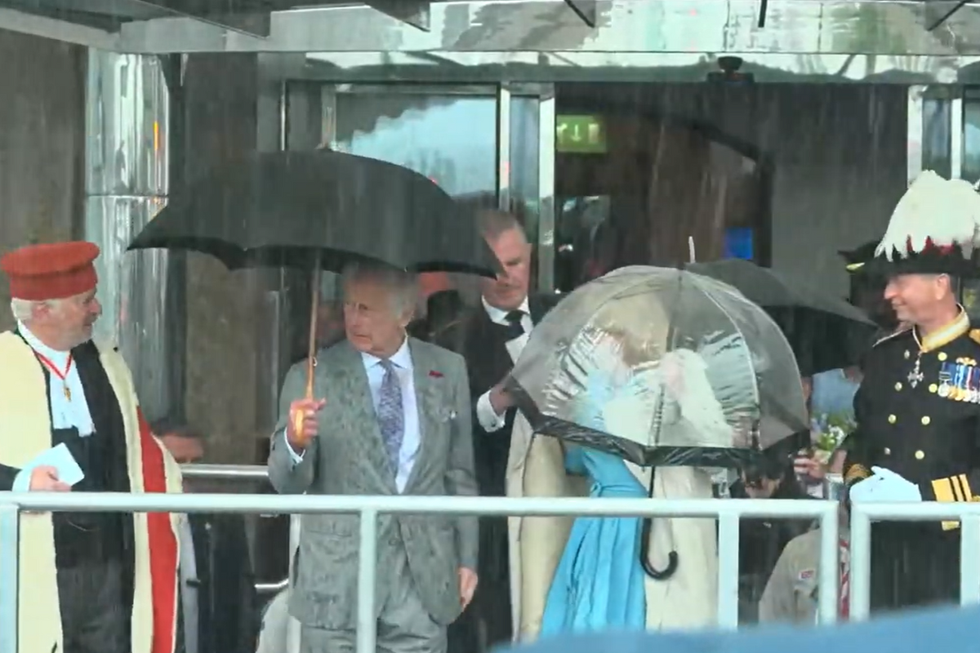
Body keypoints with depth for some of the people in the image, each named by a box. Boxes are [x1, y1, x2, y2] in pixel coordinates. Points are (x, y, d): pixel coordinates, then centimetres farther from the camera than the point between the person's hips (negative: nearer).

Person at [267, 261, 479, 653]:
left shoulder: (447, 371, 7)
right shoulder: (313, 378, -1)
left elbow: (459, 473, 12)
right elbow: (287, 482, -4)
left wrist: (466, 558, 11)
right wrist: (295, 442, -26)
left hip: (424, 578, 2)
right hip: (338, 581, -2)